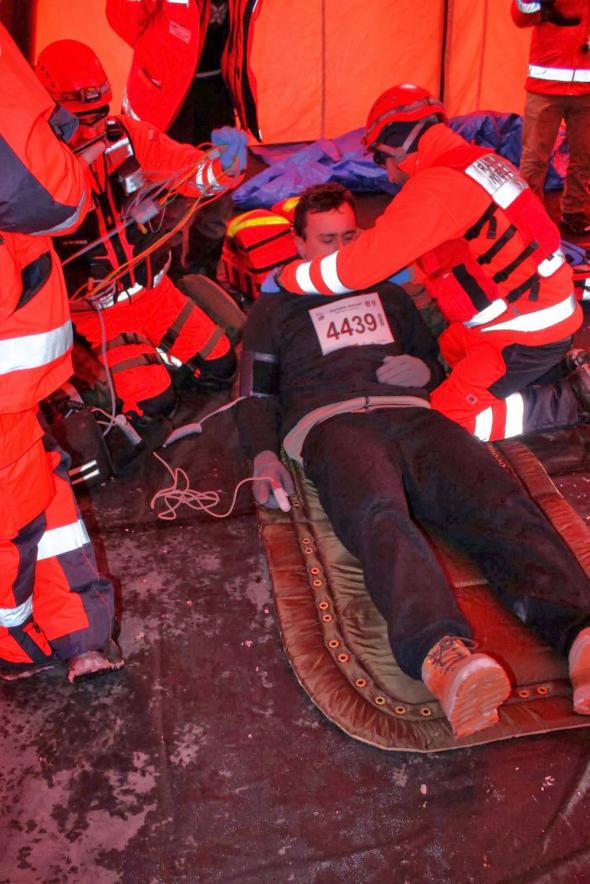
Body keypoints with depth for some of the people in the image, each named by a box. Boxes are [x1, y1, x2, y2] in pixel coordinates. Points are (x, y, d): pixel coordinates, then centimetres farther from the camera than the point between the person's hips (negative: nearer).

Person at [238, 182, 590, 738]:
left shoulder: (388, 296, 37)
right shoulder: (273, 310, 29)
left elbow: (436, 362, 36)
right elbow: (256, 395, 19)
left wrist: (424, 370, 9)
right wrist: (263, 455, -1)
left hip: (411, 415, 3)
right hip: (332, 423, -3)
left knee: (497, 498, -29)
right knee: (380, 515, -39)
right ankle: (443, 653, -62)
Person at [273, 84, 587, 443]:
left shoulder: (437, 185, -22)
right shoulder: (478, 160, 8)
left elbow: (360, 263, -21)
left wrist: (286, 277, -8)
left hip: (526, 330, -9)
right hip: (547, 309, 9)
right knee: (449, 348, 26)